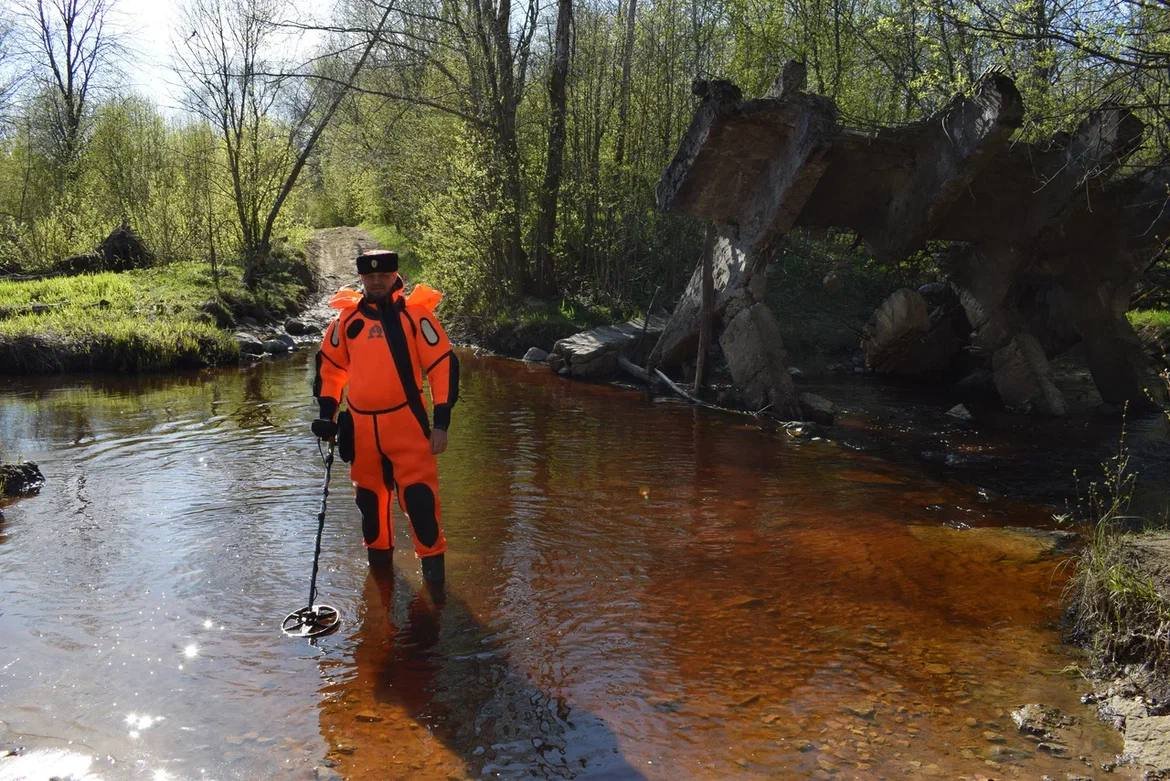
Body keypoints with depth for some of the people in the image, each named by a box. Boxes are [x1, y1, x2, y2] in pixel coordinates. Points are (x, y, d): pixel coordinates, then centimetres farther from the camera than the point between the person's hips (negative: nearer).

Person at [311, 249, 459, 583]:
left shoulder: (415, 314, -3)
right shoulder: (347, 317, 7)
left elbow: (443, 365, -5)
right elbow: (329, 365, 19)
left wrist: (441, 422, -9)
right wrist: (327, 413, 13)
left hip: (406, 422, -4)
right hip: (360, 424, 4)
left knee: (418, 492, -9)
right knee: (369, 493, 14)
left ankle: (432, 556, 7)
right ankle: (378, 550, 34)